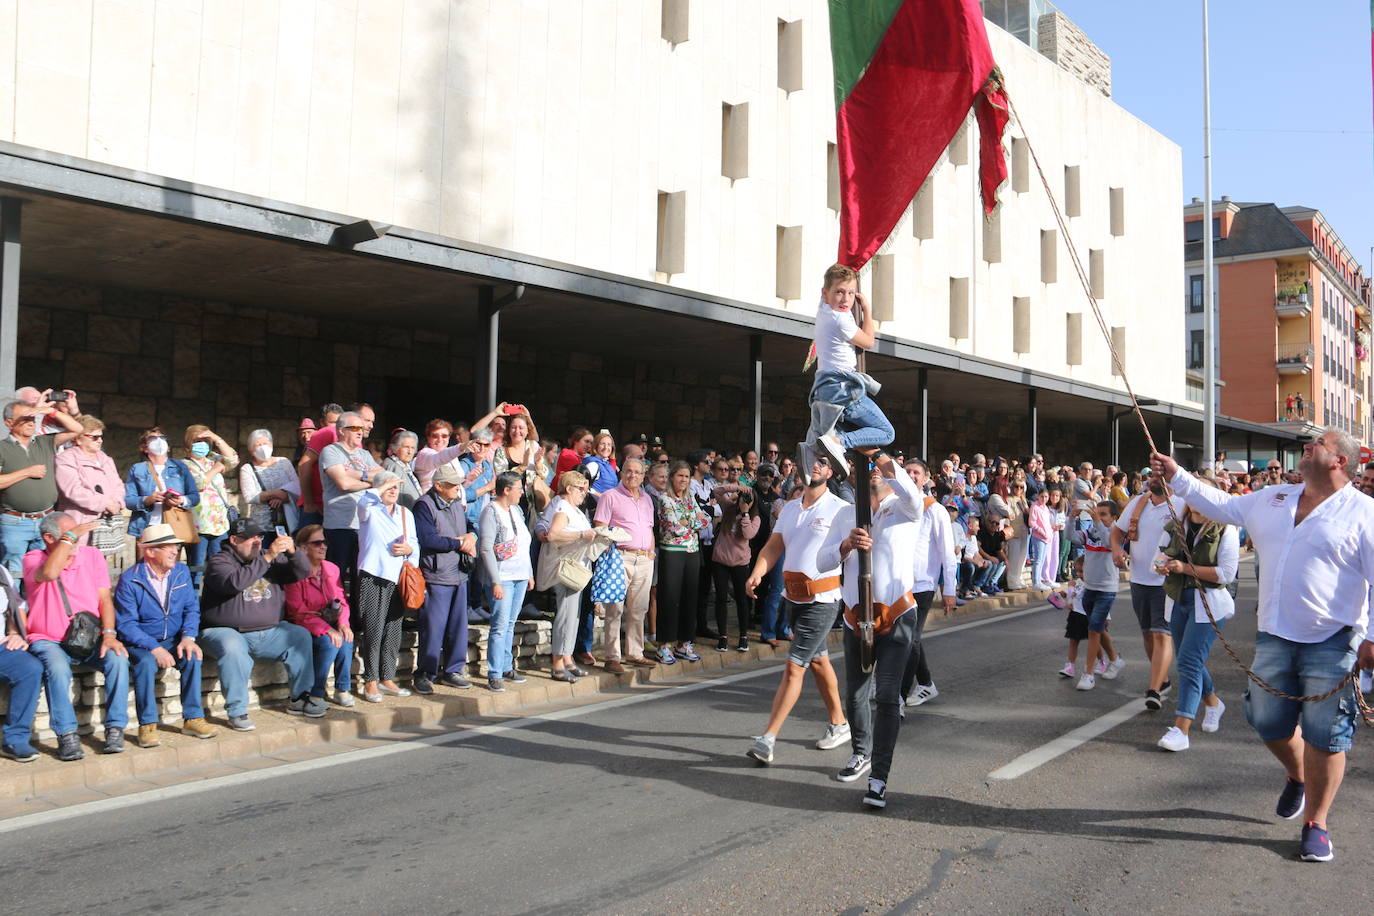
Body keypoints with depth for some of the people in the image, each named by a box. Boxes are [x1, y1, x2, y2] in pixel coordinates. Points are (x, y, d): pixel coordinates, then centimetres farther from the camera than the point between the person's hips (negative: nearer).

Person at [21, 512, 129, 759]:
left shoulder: (92, 555, 8)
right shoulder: (32, 559, -2)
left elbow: (104, 598, 3)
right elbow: (49, 573, -29)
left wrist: (109, 635, -11)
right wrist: (70, 537, -20)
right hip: (49, 641, -3)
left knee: (118, 659, -26)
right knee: (57, 668, -34)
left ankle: (115, 729, -17)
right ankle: (67, 736, -24)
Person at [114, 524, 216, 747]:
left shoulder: (181, 572, 4)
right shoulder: (129, 580, -12)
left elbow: (191, 608, 4)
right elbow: (126, 624, -16)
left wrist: (188, 637, -16)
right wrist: (155, 648, -27)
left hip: (173, 640, 4)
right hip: (139, 644, -4)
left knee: (193, 657, -25)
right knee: (146, 662, -34)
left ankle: (193, 718, -17)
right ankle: (147, 725, -23)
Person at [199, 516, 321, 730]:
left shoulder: (273, 558, 11)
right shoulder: (219, 562, -6)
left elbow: (302, 573, 3)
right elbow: (235, 582, -27)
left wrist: (293, 552, -17)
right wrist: (267, 558, -30)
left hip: (268, 632, 6)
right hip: (226, 631, -6)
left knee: (300, 636, -10)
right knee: (233, 649, -35)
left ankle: (299, 699, -2)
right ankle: (236, 713, -26)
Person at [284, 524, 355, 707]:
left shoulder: (332, 569, 11)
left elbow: (342, 600, 9)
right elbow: (297, 610, -17)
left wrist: (343, 623, -13)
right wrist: (326, 629, -26)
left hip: (331, 624, 5)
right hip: (304, 627, -5)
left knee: (346, 639, -25)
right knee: (329, 642, -31)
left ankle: (343, 689, -10)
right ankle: (315, 694, -16)